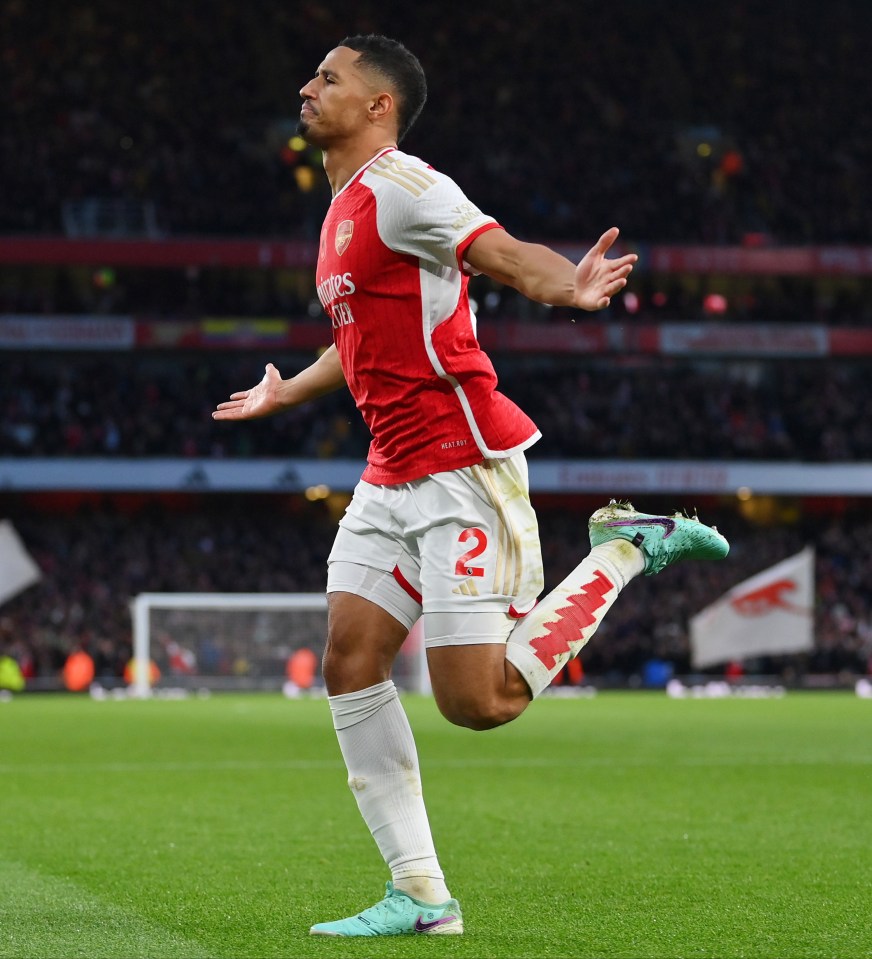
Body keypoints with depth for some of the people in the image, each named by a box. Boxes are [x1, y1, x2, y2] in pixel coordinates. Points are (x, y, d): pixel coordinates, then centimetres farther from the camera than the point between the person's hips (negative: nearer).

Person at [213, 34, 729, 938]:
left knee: (476, 701, -12)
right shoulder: (345, 210, 19)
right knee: (350, 662, -1)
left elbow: (507, 254, -26)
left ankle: (628, 551, 5)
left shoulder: (399, 185, -11)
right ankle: (421, 896, 2)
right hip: (392, 479, 9)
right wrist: (285, 393, 51)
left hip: (463, 467, -9)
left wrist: (570, 286, -48)